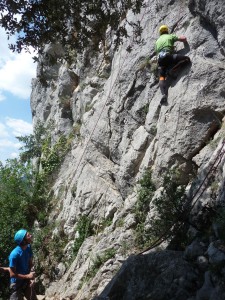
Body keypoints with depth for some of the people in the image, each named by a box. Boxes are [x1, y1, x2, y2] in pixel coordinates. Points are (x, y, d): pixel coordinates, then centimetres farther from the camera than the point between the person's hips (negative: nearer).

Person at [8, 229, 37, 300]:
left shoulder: (28, 248, -8)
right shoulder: (14, 254, -28)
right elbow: (12, 274, -23)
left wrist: (31, 277, -9)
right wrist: (28, 276, -19)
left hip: (27, 281, 6)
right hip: (16, 284, -6)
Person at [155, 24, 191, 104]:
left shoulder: (157, 41, 31)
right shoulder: (170, 36, 19)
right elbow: (184, 39, 17)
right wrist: (183, 38, 41)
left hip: (160, 59, 4)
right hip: (168, 55, -4)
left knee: (162, 77, -2)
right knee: (187, 59, 2)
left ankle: (163, 94, -29)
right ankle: (172, 70, -16)